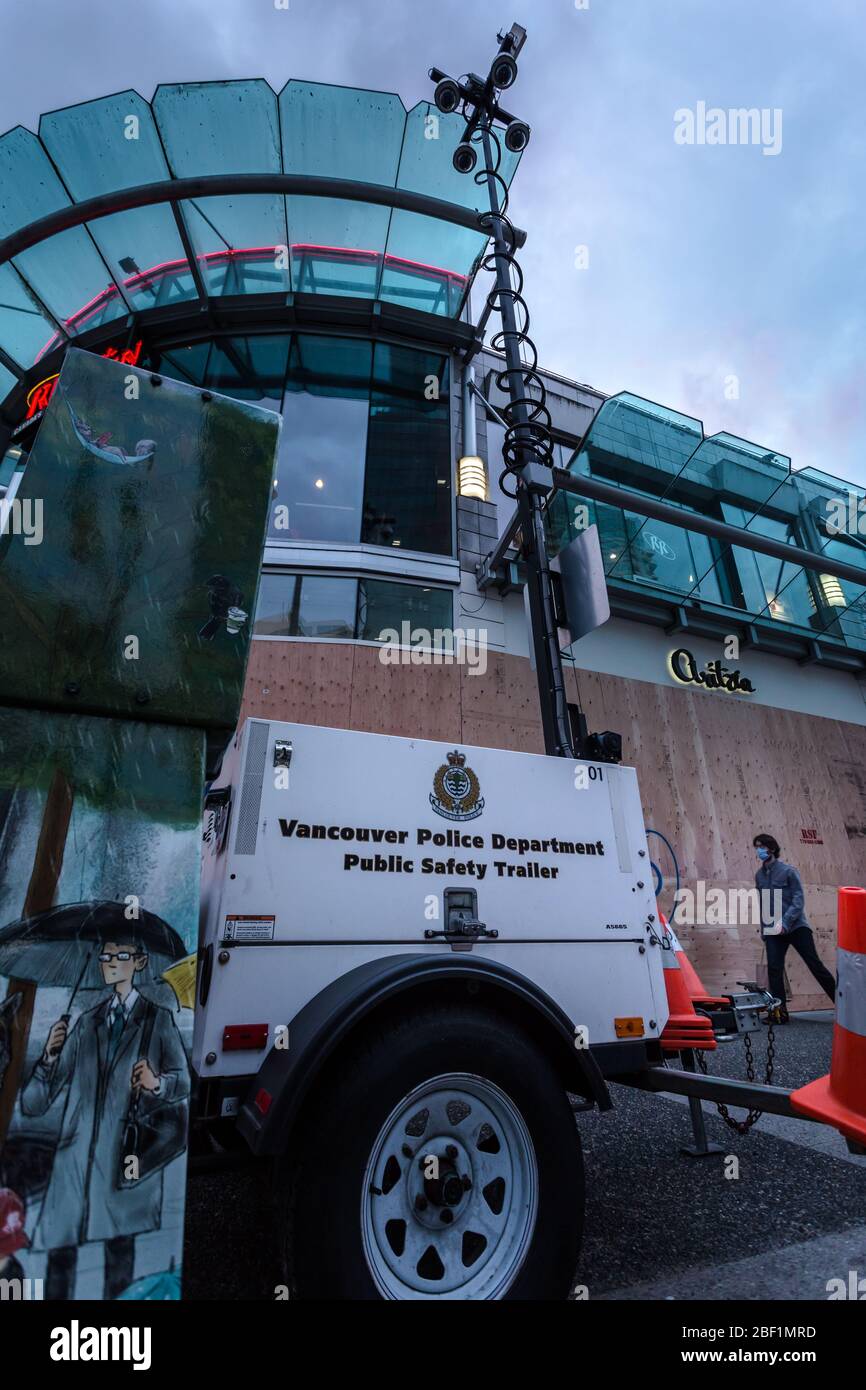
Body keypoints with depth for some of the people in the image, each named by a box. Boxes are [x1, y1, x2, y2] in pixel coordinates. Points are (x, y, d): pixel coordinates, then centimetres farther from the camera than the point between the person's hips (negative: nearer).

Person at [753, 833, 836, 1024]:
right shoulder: (759, 875, 10)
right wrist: (764, 928, 12)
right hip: (773, 931, 4)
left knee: (815, 965, -2)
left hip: (796, 926, -4)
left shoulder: (788, 870, -5)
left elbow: (798, 900, -11)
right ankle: (780, 1011, 4)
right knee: (774, 969, -3)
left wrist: (785, 922, -20)